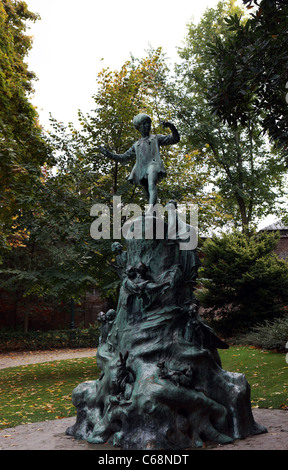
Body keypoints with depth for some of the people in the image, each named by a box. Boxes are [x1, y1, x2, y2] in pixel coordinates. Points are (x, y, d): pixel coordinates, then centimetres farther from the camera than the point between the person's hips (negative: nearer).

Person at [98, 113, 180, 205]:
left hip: (153, 164, -5)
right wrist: (108, 154, 24)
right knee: (149, 194, -4)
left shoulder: (156, 138, 24)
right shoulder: (136, 145, 33)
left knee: (152, 186, -31)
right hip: (141, 170, 5)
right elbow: (124, 157, 34)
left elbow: (175, 139, 16)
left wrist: (171, 126, -2)